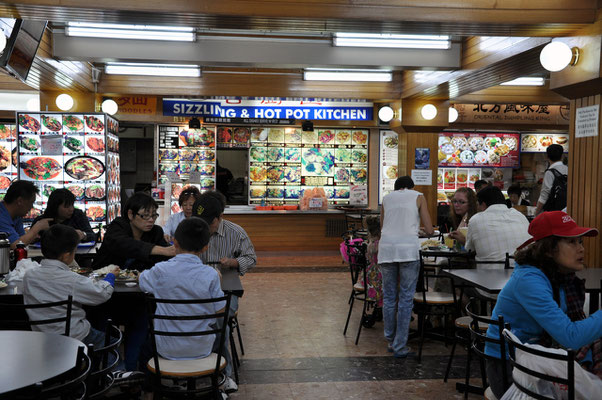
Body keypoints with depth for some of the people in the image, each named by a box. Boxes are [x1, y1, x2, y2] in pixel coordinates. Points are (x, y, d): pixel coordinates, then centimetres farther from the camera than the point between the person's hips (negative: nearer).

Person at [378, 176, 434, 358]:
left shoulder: (387, 198, 18)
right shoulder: (418, 196, 11)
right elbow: (429, 230, 6)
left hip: (386, 248, 3)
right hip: (408, 249, -3)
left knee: (389, 297, 13)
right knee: (406, 298, 3)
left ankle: (391, 341, 22)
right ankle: (400, 346, 6)